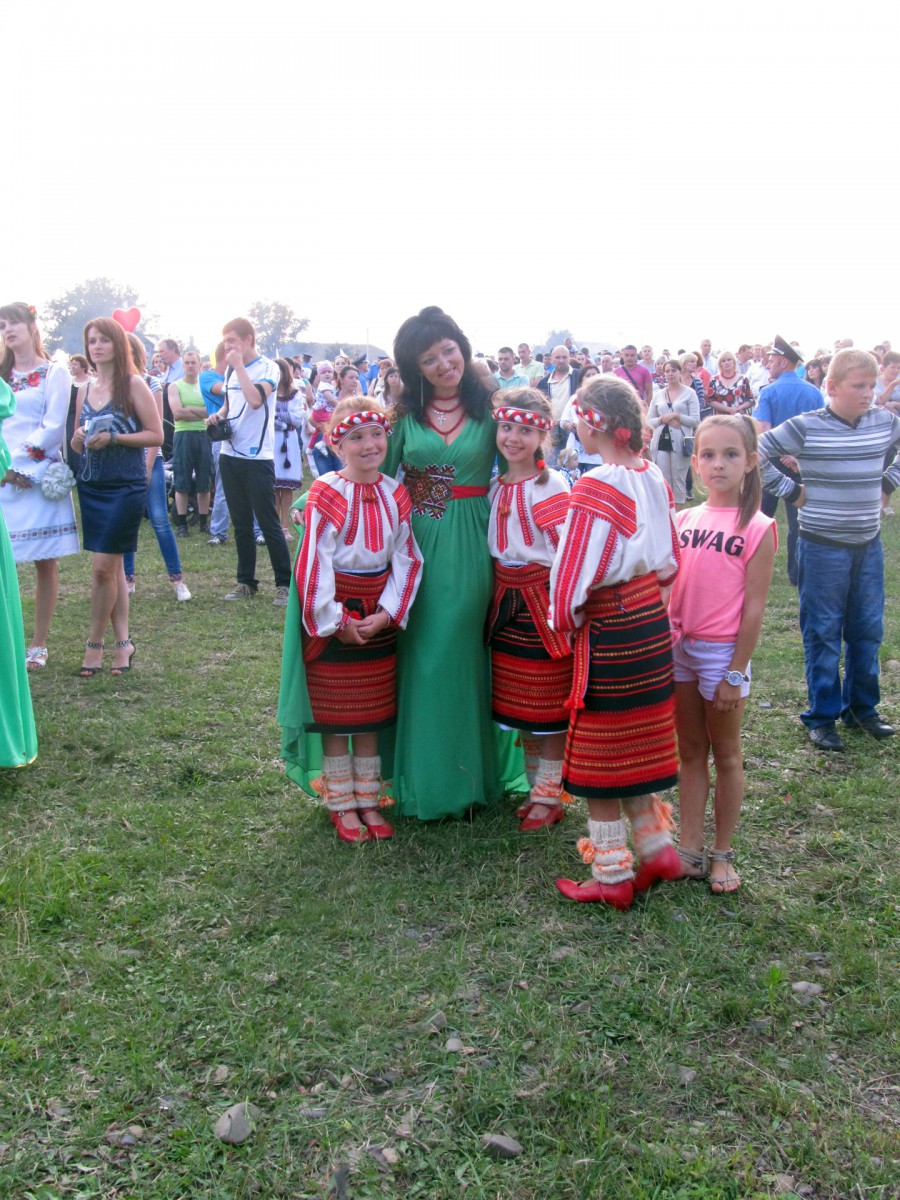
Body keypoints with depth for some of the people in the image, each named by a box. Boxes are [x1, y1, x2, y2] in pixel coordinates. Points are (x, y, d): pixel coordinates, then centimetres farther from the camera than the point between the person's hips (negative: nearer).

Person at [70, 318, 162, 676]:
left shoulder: (133, 384, -5)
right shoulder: (85, 389, 12)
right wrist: (79, 438, -5)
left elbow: (156, 435, -8)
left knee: (102, 566, -8)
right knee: (113, 566, 9)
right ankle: (123, 642, 16)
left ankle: (95, 643, 7)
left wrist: (114, 438, -18)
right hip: (90, 486, 6)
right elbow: (77, 442, 18)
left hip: (126, 487, -6)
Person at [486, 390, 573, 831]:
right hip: (506, 601, 7)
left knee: (549, 708, 3)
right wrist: (496, 592, 10)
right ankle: (536, 787, 28)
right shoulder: (495, 487, 8)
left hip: (542, 599, -7)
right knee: (516, 704, 13)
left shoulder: (551, 487, -12)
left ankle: (550, 795, 16)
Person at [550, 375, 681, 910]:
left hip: (609, 632, -8)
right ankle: (658, 847, 29)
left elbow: (575, 571, -20)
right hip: (653, 625, 8)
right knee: (636, 748, 21)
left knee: (599, 762, 6)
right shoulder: (653, 479, 4)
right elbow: (669, 564, 11)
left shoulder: (597, 488, -20)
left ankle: (613, 878, 17)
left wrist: (563, 617, -2)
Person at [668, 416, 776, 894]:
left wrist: (735, 673, -13)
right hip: (678, 647, 4)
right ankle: (690, 849, 22)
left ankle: (722, 854, 23)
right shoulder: (684, 520, 3)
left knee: (725, 753, 10)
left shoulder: (757, 528, -9)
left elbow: (754, 607, -11)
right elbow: (668, 585, 6)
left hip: (723, 652, -4)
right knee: (690, 751, 13)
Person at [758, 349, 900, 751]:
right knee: (823, 634, 5)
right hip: (823, 547, -5)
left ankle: (861, 707, 30)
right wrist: (792, 491, -11)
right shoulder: (806, 427, -13)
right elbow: (757, 454, -12)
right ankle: (822, 717, 17)